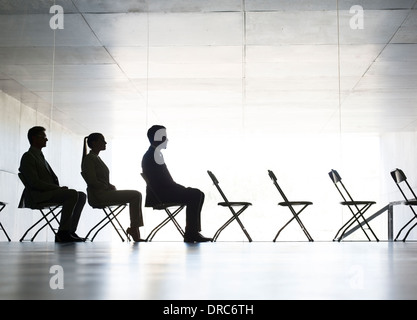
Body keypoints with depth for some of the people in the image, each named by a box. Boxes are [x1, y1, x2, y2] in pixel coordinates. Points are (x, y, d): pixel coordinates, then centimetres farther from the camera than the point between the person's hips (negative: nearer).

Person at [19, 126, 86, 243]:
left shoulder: (40, 156, 26)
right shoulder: (28, 156, -5)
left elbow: (53, 178, 22)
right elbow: (35, 182, -16)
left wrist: (59, 188, 0)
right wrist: (58, 188, -17)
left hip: (49, 192, 9)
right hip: (37, 196, -9)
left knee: (82, 196, -4)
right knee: (73, 194, -27)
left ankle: (70, 231, -10)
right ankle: (62, 232, -25)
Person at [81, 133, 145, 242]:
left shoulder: (96, 158, 22)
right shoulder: (89, 158, -8)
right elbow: (92, 181, -17)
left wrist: (111, 187, 7)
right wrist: (109, 187, -11)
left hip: (105, 192, 9)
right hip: (98, 195, -9)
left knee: (136, 195, 0)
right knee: (135, 195, -17)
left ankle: (135, 229, -7)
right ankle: (133, 229, -14)